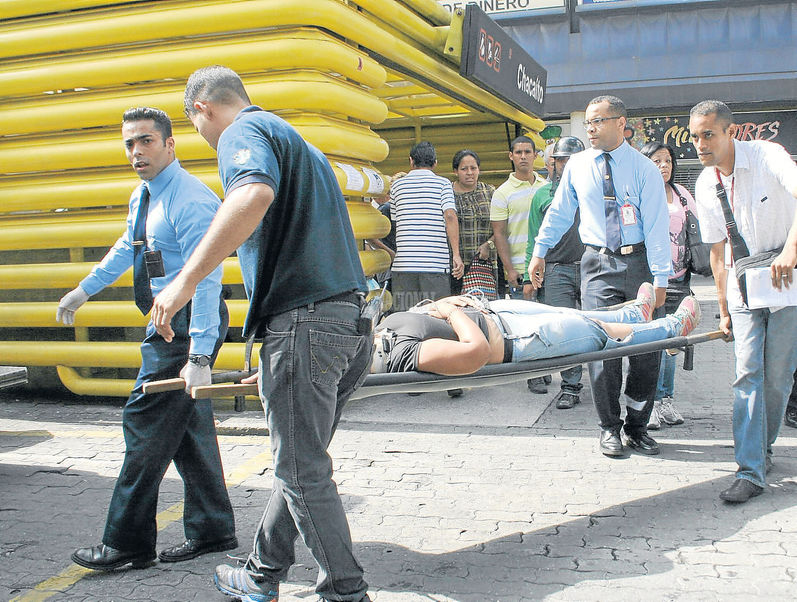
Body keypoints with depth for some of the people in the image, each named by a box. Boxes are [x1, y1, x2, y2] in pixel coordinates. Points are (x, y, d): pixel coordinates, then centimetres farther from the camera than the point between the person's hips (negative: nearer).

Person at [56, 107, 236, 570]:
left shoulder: (191, 201, -19)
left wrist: (199, 356, -31)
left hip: (188, 324, -10)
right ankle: (212, 532, 22)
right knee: (188, 425, 12)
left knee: (147, 423, -5)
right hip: (171, 323, 10)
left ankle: (129, 544, 6)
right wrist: (84, 290, 35)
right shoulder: (144, 196, 13)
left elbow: (206, 281, -26)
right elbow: (127, 248, 31)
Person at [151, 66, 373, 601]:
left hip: (303, 321, -10)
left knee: (303, 471, 2)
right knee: (299, 460, 18)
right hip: (351, 317, 10)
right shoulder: (300, 142, 27)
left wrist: (186, 279, -27)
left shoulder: (244, 132, -3)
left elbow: (255, 195, -28)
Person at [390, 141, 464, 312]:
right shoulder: (443, 183, 5)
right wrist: (456, 254, -9)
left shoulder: (397, 186, 13)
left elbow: (393, 220, 15)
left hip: (403, 264, 2)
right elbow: (450, 216, -7)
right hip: (436, 263, -2)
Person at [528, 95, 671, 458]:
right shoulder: (577, 166, 6)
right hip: (598, 265, 1)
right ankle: (610, 428, 11)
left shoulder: (644, 169, -2)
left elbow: (656, 225, -6)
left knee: (646, 347, 1)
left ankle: (637, 427, 17)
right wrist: (539, 252, 14)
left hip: (639, 261, -1)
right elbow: (559, 212, 16)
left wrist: (659, 278, -12)